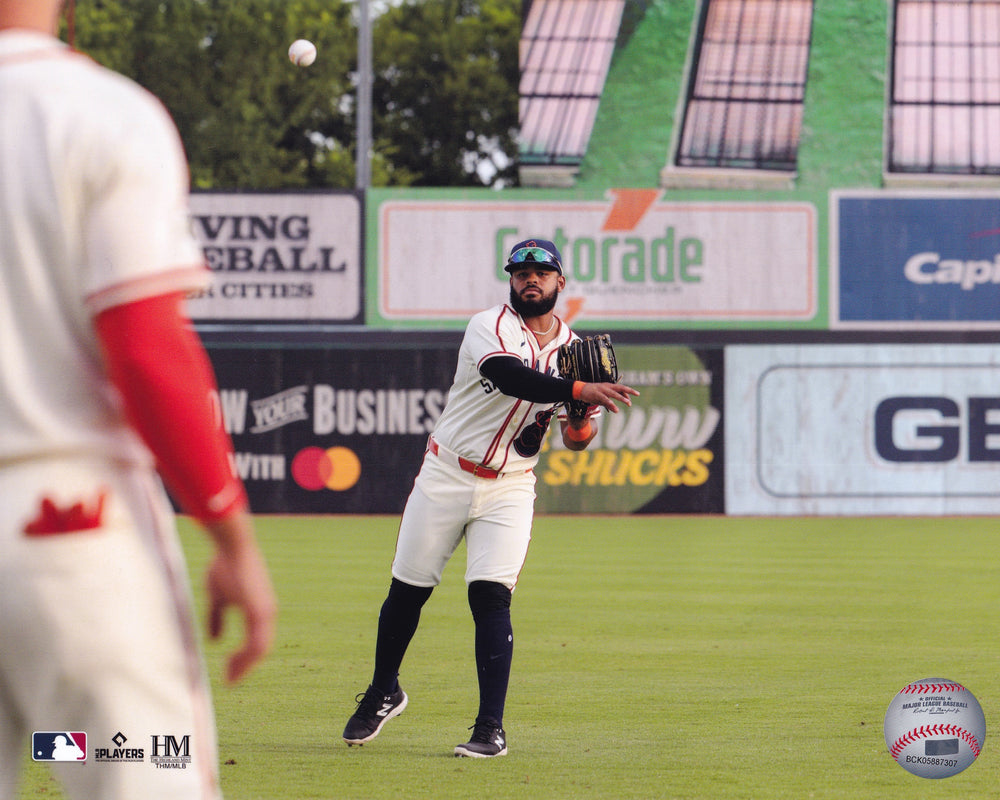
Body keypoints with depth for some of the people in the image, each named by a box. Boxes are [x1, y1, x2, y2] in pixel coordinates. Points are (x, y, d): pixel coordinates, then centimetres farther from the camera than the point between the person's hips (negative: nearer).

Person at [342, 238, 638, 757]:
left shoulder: (573, 350, 5)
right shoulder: (490, 327, -10)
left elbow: (576, 439, 7)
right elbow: (507, 375, -33)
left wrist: (582, 425, -18)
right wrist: (579, 390, -44)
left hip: (509, 487, 1)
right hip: (447, 475, -1)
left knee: (490, 596, -14)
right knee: (407, 591, 7)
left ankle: (491, 728, -12)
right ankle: (383, 693, 30)